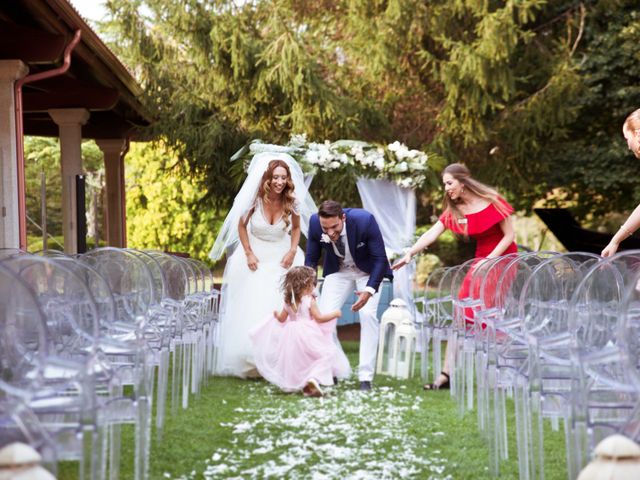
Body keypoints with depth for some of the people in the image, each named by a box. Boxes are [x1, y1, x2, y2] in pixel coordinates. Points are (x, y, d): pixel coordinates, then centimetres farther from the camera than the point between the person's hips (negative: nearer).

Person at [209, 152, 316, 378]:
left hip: (281, 258, 1)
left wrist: (292, 252, -8)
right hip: (256, 256, -1)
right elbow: (241, 225, -1)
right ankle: (251, 362, 10)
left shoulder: (292, 202, -12)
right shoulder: (255, 199, -16)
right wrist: (248, 254, -6)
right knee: (252, 311, 1)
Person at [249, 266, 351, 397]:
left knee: (295, 359, 18)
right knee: (325, 354, -5)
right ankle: (314, 378, -26)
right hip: (308, 335, -6)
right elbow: (319, 318, -14)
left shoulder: (289, 302, 6)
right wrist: (335, 314, -3)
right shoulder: (309, 300, -11)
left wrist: (276, 315, 37)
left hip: (292, 336, 6)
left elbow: (282, 319, 14)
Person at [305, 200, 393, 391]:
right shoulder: (315, 223, -25)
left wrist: (369, 290, -37)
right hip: (338, 271, 3)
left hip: (368, 271, -3)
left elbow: (380, 259, -25)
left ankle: (365, 377, -12)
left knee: (368, 315, -19)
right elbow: (311, 258, -7)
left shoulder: (365, 220, -35)